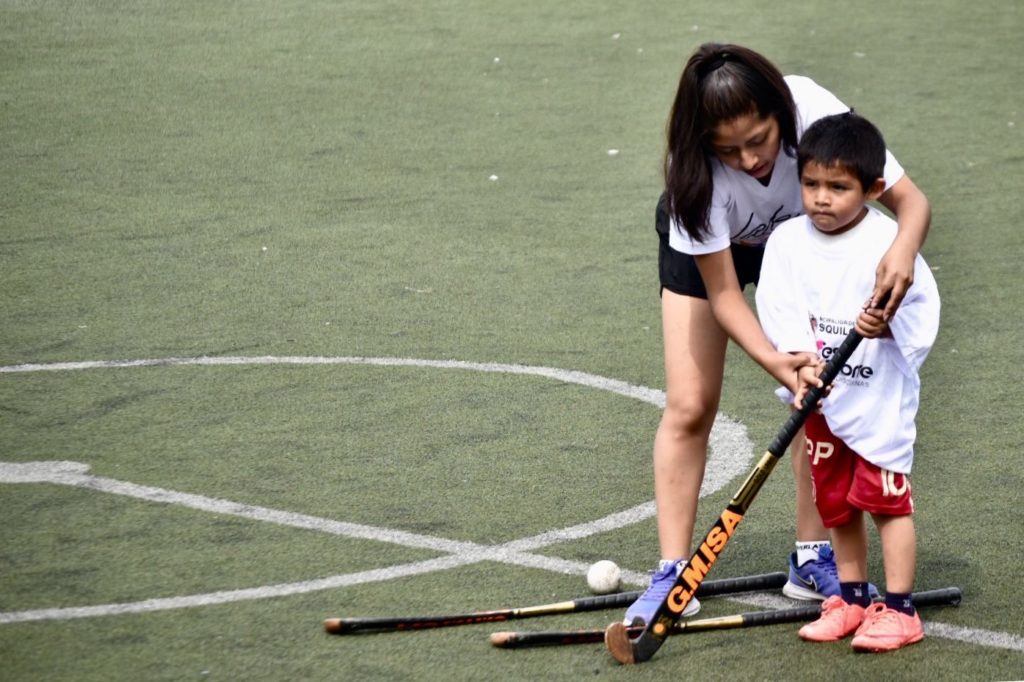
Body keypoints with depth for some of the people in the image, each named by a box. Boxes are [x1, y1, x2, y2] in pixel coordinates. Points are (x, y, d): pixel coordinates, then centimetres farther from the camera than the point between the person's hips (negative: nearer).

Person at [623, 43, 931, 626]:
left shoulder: (816, 116, -39)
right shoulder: (695, 170, -39)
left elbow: (910, 199, -31)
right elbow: (723, 293, -32)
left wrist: (903, 250, -54)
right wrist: (773, 360, -49)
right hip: (704, 246, -2)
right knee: (689, 407, -9)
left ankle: (813, 559, 5)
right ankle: (673, 574, -5)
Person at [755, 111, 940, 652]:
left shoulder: (889, 242, -14)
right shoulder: (788, 240, -4)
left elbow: (921, 310, -11)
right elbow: (780, 313, -8)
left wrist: (885, 326, -30)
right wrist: (802, 363, -22)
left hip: (880, 396, -4)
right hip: (822, 399, 5)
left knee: (886, 499, -2)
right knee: (837, 502, 14)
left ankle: (899, 610, 4)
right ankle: (852, 599, 26)